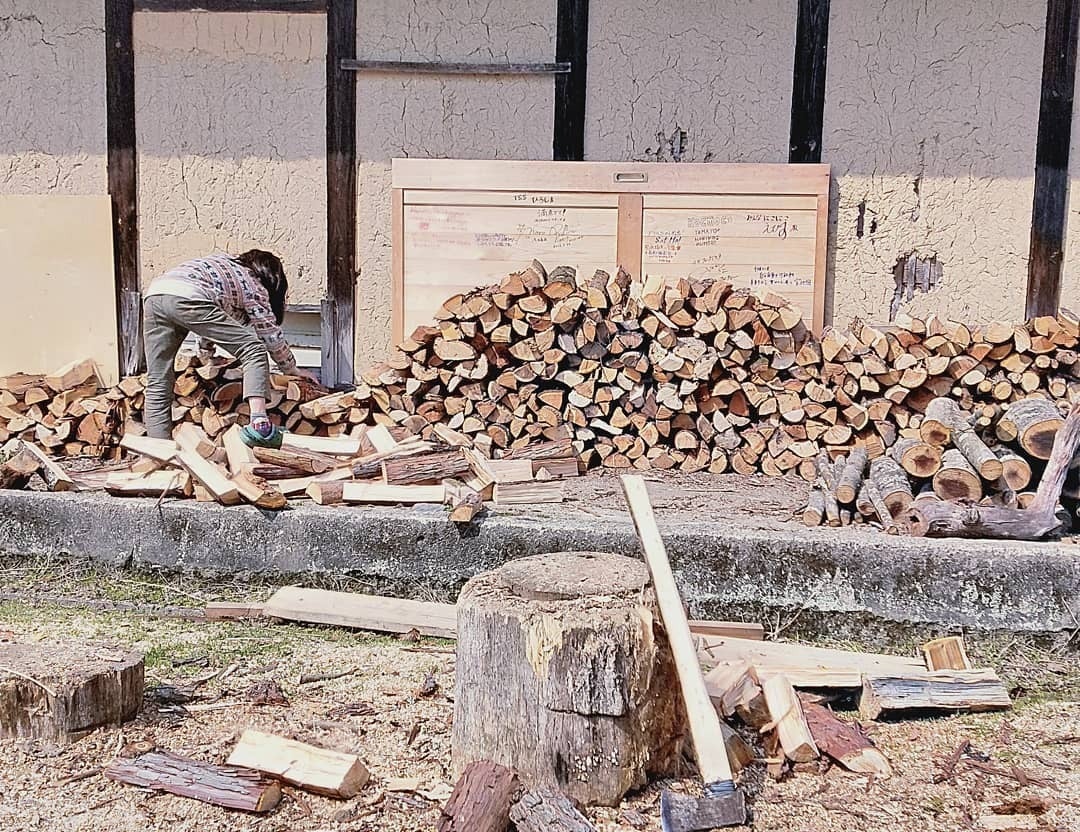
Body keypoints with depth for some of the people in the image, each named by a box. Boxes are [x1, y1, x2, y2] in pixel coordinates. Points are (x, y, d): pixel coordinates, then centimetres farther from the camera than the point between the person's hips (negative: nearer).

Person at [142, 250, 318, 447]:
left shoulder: (225, 262, 37)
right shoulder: (254, 287, 18)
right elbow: (272, 337, 20)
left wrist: (206, 343, 54)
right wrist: (292, 369, 34)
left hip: (152, 294, 7)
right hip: (187, 298, -7)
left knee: (157, 387, 8)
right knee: (254, 350, 2)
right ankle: (259, 423, -13)